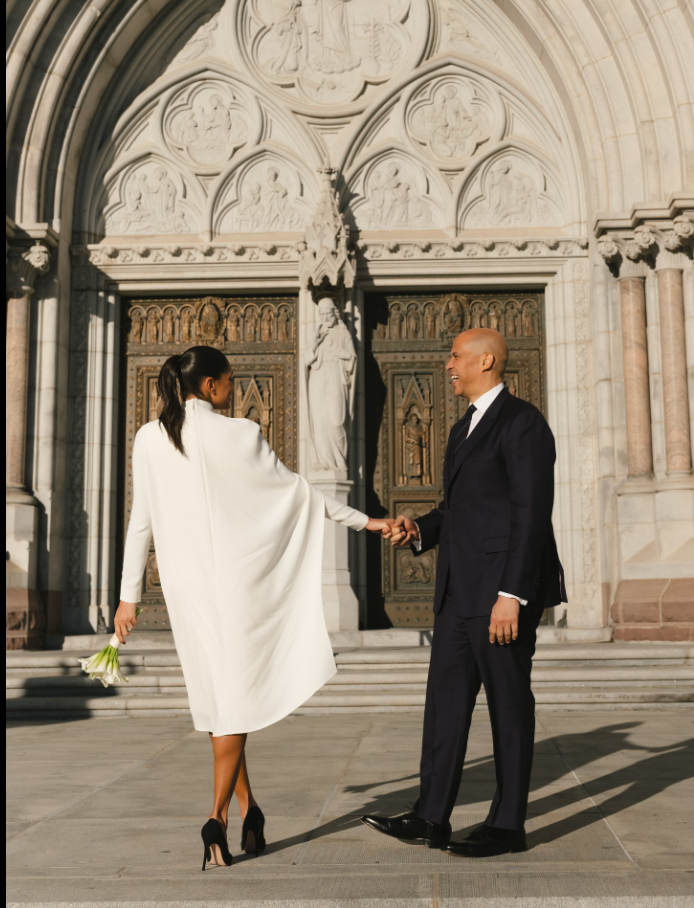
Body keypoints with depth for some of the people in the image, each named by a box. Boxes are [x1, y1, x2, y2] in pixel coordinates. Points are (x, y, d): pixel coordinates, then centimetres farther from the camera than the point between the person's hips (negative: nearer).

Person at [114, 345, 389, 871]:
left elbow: (141, 521, 4)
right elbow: (297, 491, -1)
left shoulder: (150, 439, 2)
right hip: (234, 579, -4)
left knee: (215, 695, 13)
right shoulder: (238, 435, -8)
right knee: (236, 694, 4)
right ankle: (219, 816, -4)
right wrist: (363, 520, 10)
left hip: (184, 584, 4)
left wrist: (129, 595, 10)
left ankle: (248, 809, 20)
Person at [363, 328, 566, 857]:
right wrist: (419, 531, 5)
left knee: (509, 703, 1)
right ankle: (431, 818, 15)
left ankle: (508, 825, 12)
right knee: (446, 698, 9)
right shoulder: (465, 429, 19)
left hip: (504, 588, -9)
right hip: (460, 589, 9)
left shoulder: (522, 423, -10)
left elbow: (532, 514, -17)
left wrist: (511, 595, -22)